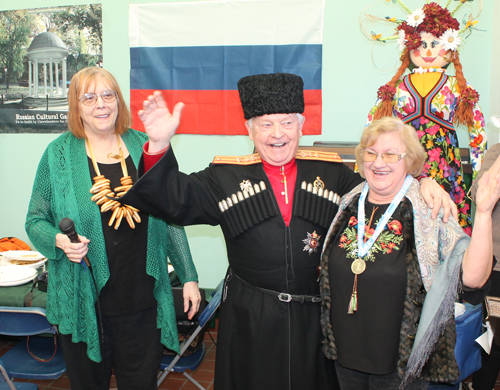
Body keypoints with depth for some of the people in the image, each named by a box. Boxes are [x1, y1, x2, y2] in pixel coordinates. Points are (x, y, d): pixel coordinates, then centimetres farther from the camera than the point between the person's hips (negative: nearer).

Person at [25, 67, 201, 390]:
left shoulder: (144, 148, 2)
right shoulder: (59, 155, -2)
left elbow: (170, 217, 6)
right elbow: (36, 221, 4)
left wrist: (189, 276, 5)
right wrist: (59, 241, -18)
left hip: (142, 299, 1)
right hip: (84, 300, -1)